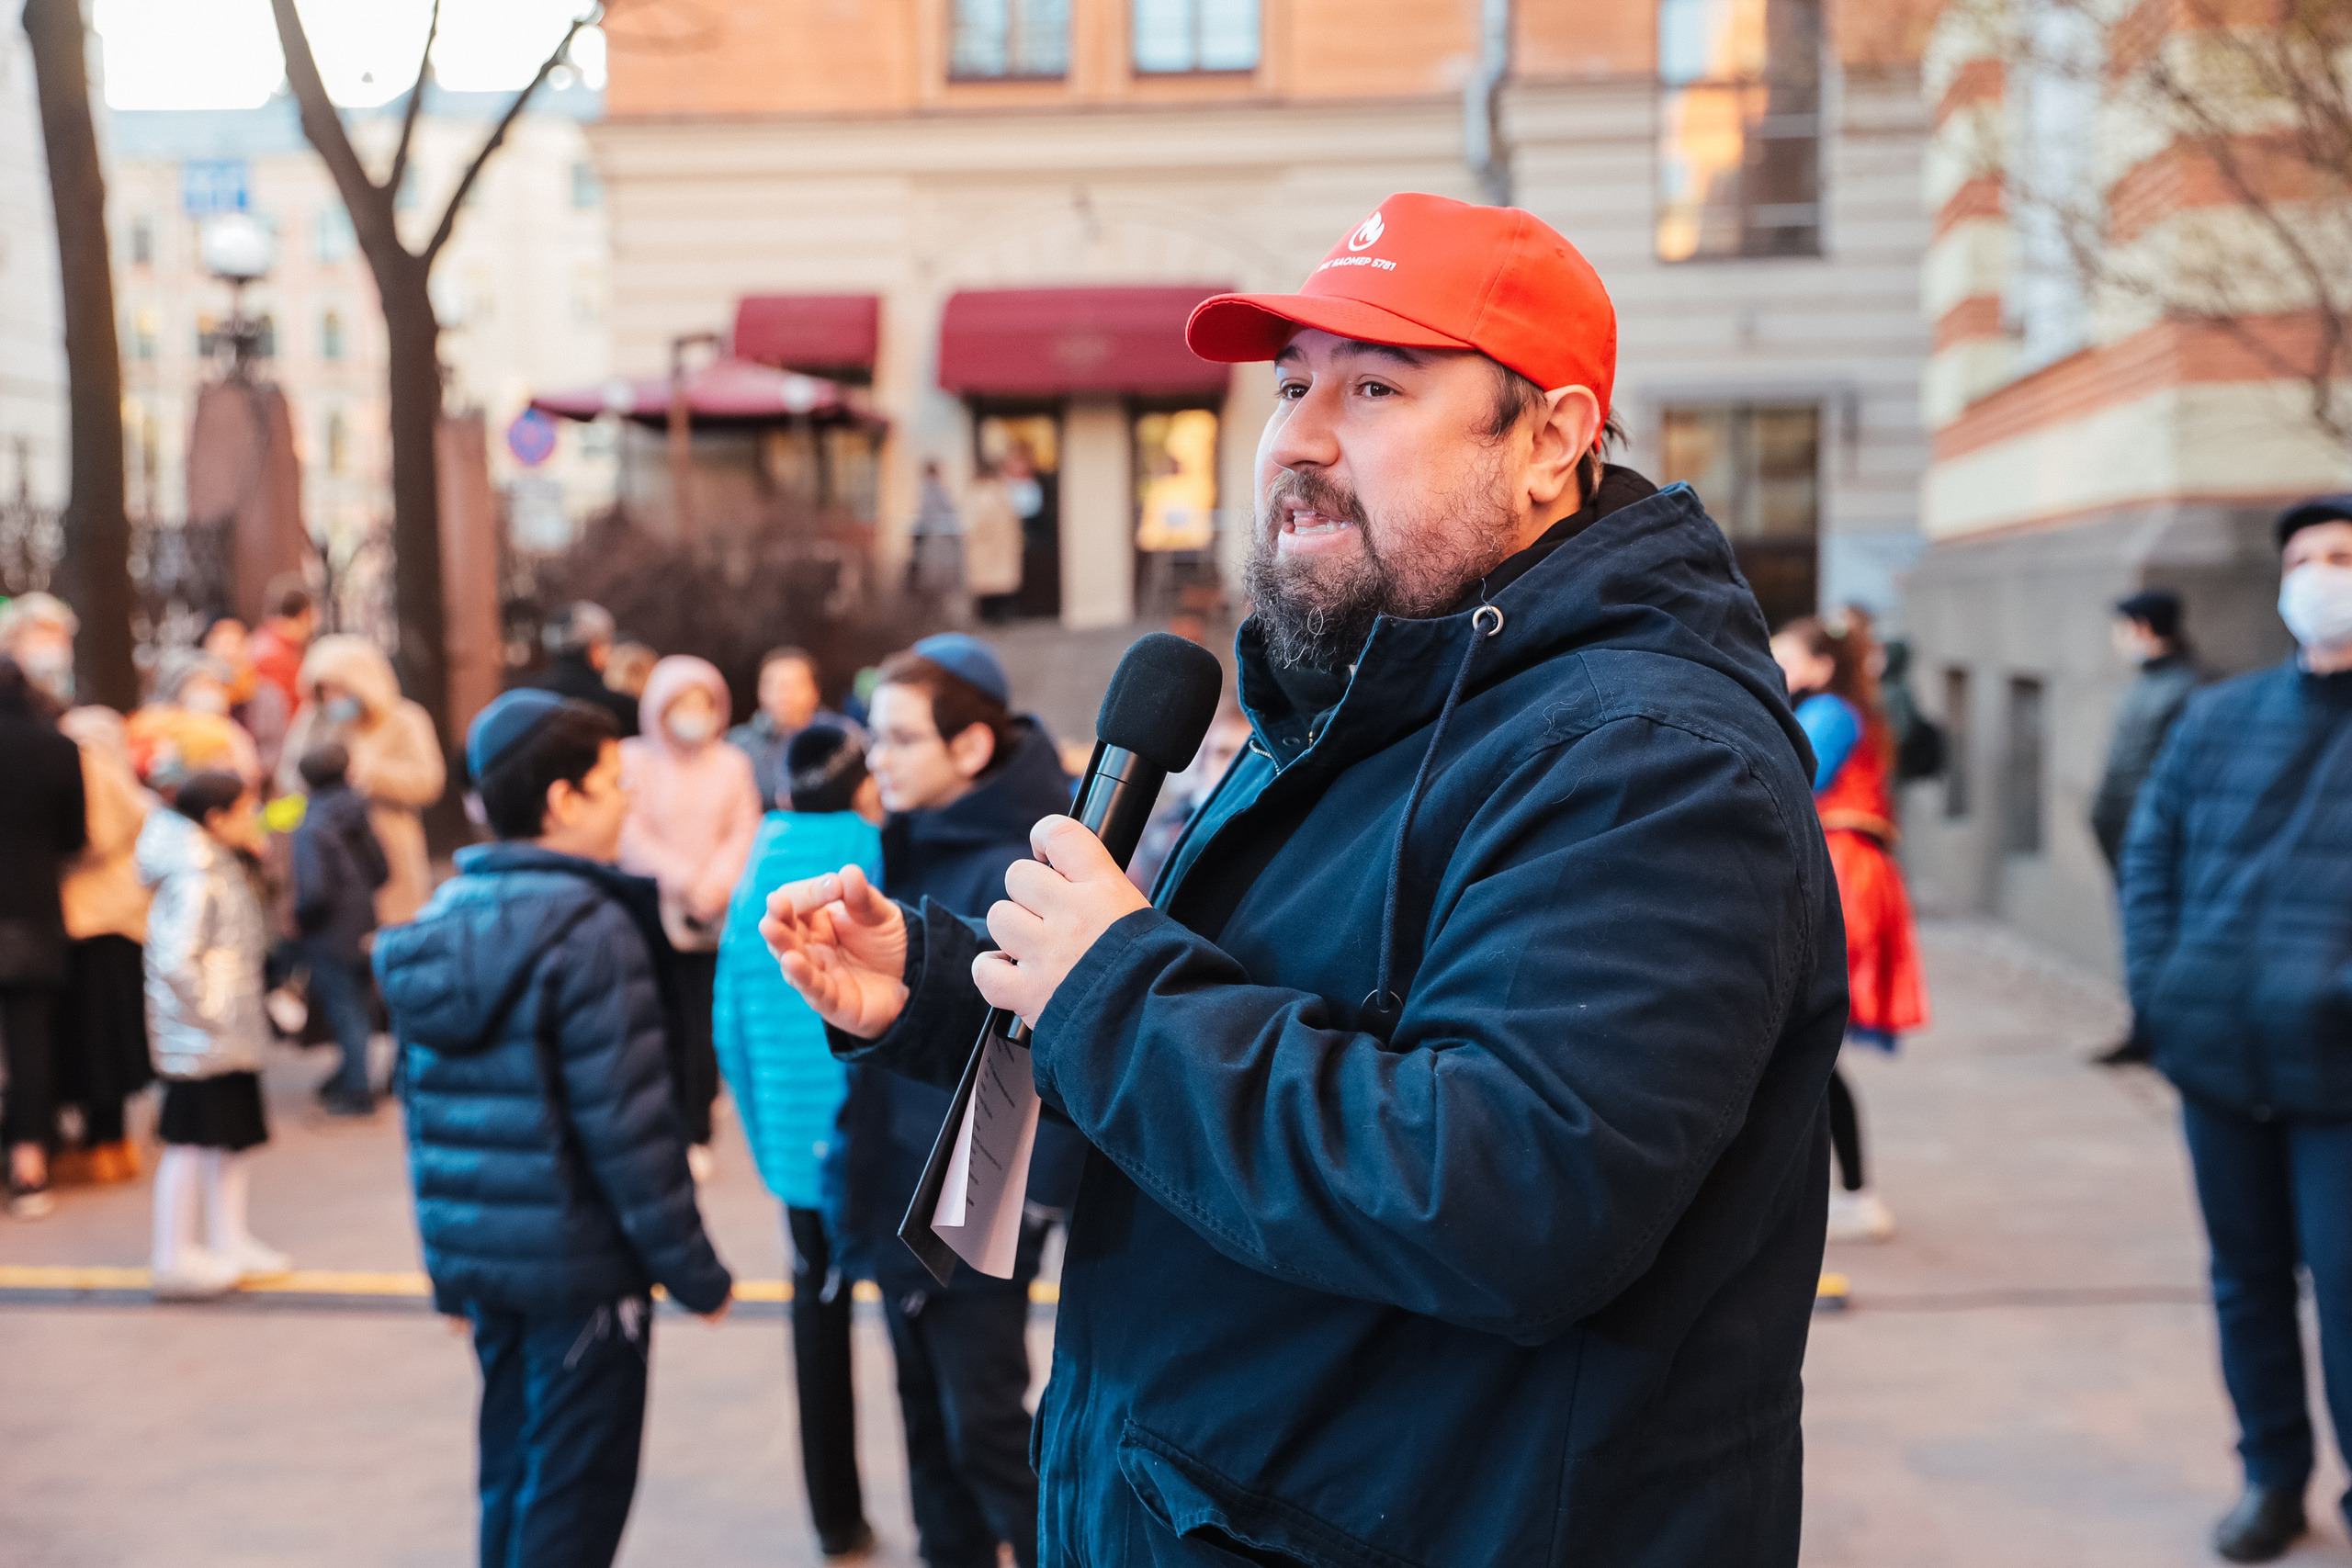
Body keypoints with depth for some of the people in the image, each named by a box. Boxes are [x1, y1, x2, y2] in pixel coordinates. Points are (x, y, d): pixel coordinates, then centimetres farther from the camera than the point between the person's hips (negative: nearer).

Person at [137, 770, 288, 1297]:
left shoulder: (219, 868, 11)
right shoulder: (195, 882, -20)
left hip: (230, 1033, 10)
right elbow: (174, 962, -28)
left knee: (233, 1137, 16)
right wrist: (208, 1013, -20)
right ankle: (175, 1260, 7)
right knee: (190, 1143, -1)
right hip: (200, 1039, -10)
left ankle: (230, 1242, 26)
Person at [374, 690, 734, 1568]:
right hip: (577, 1261, -8)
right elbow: (627, 1126, -21)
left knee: (513, 1478, 19)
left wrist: (451, 1269, 20)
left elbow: (426, 1104, 12)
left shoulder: (442, 917, 6)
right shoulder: (589, 928, -18)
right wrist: (695, 1272, -12)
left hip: (474, 1253, 8)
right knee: (575, 1496, 4)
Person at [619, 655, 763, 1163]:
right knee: (665, 1027, -5)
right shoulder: (633, 759, 3)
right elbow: (633, 835, -3)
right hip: (654, 912, -1)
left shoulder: (731, 765, 12)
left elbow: (744, 834, 6)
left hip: (713, 917, 2)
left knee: (703, 1029, -2)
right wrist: (684, 878, -10)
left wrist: (715, 883, -9)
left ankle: (696, 1135, 7)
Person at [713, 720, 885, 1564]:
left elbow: (732, 1019, 4)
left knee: (821, 1310, 15)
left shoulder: (760, 873, 1)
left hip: (799, 1136, 5)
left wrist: (766, 1123, 15)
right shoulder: (879, 867, -15)